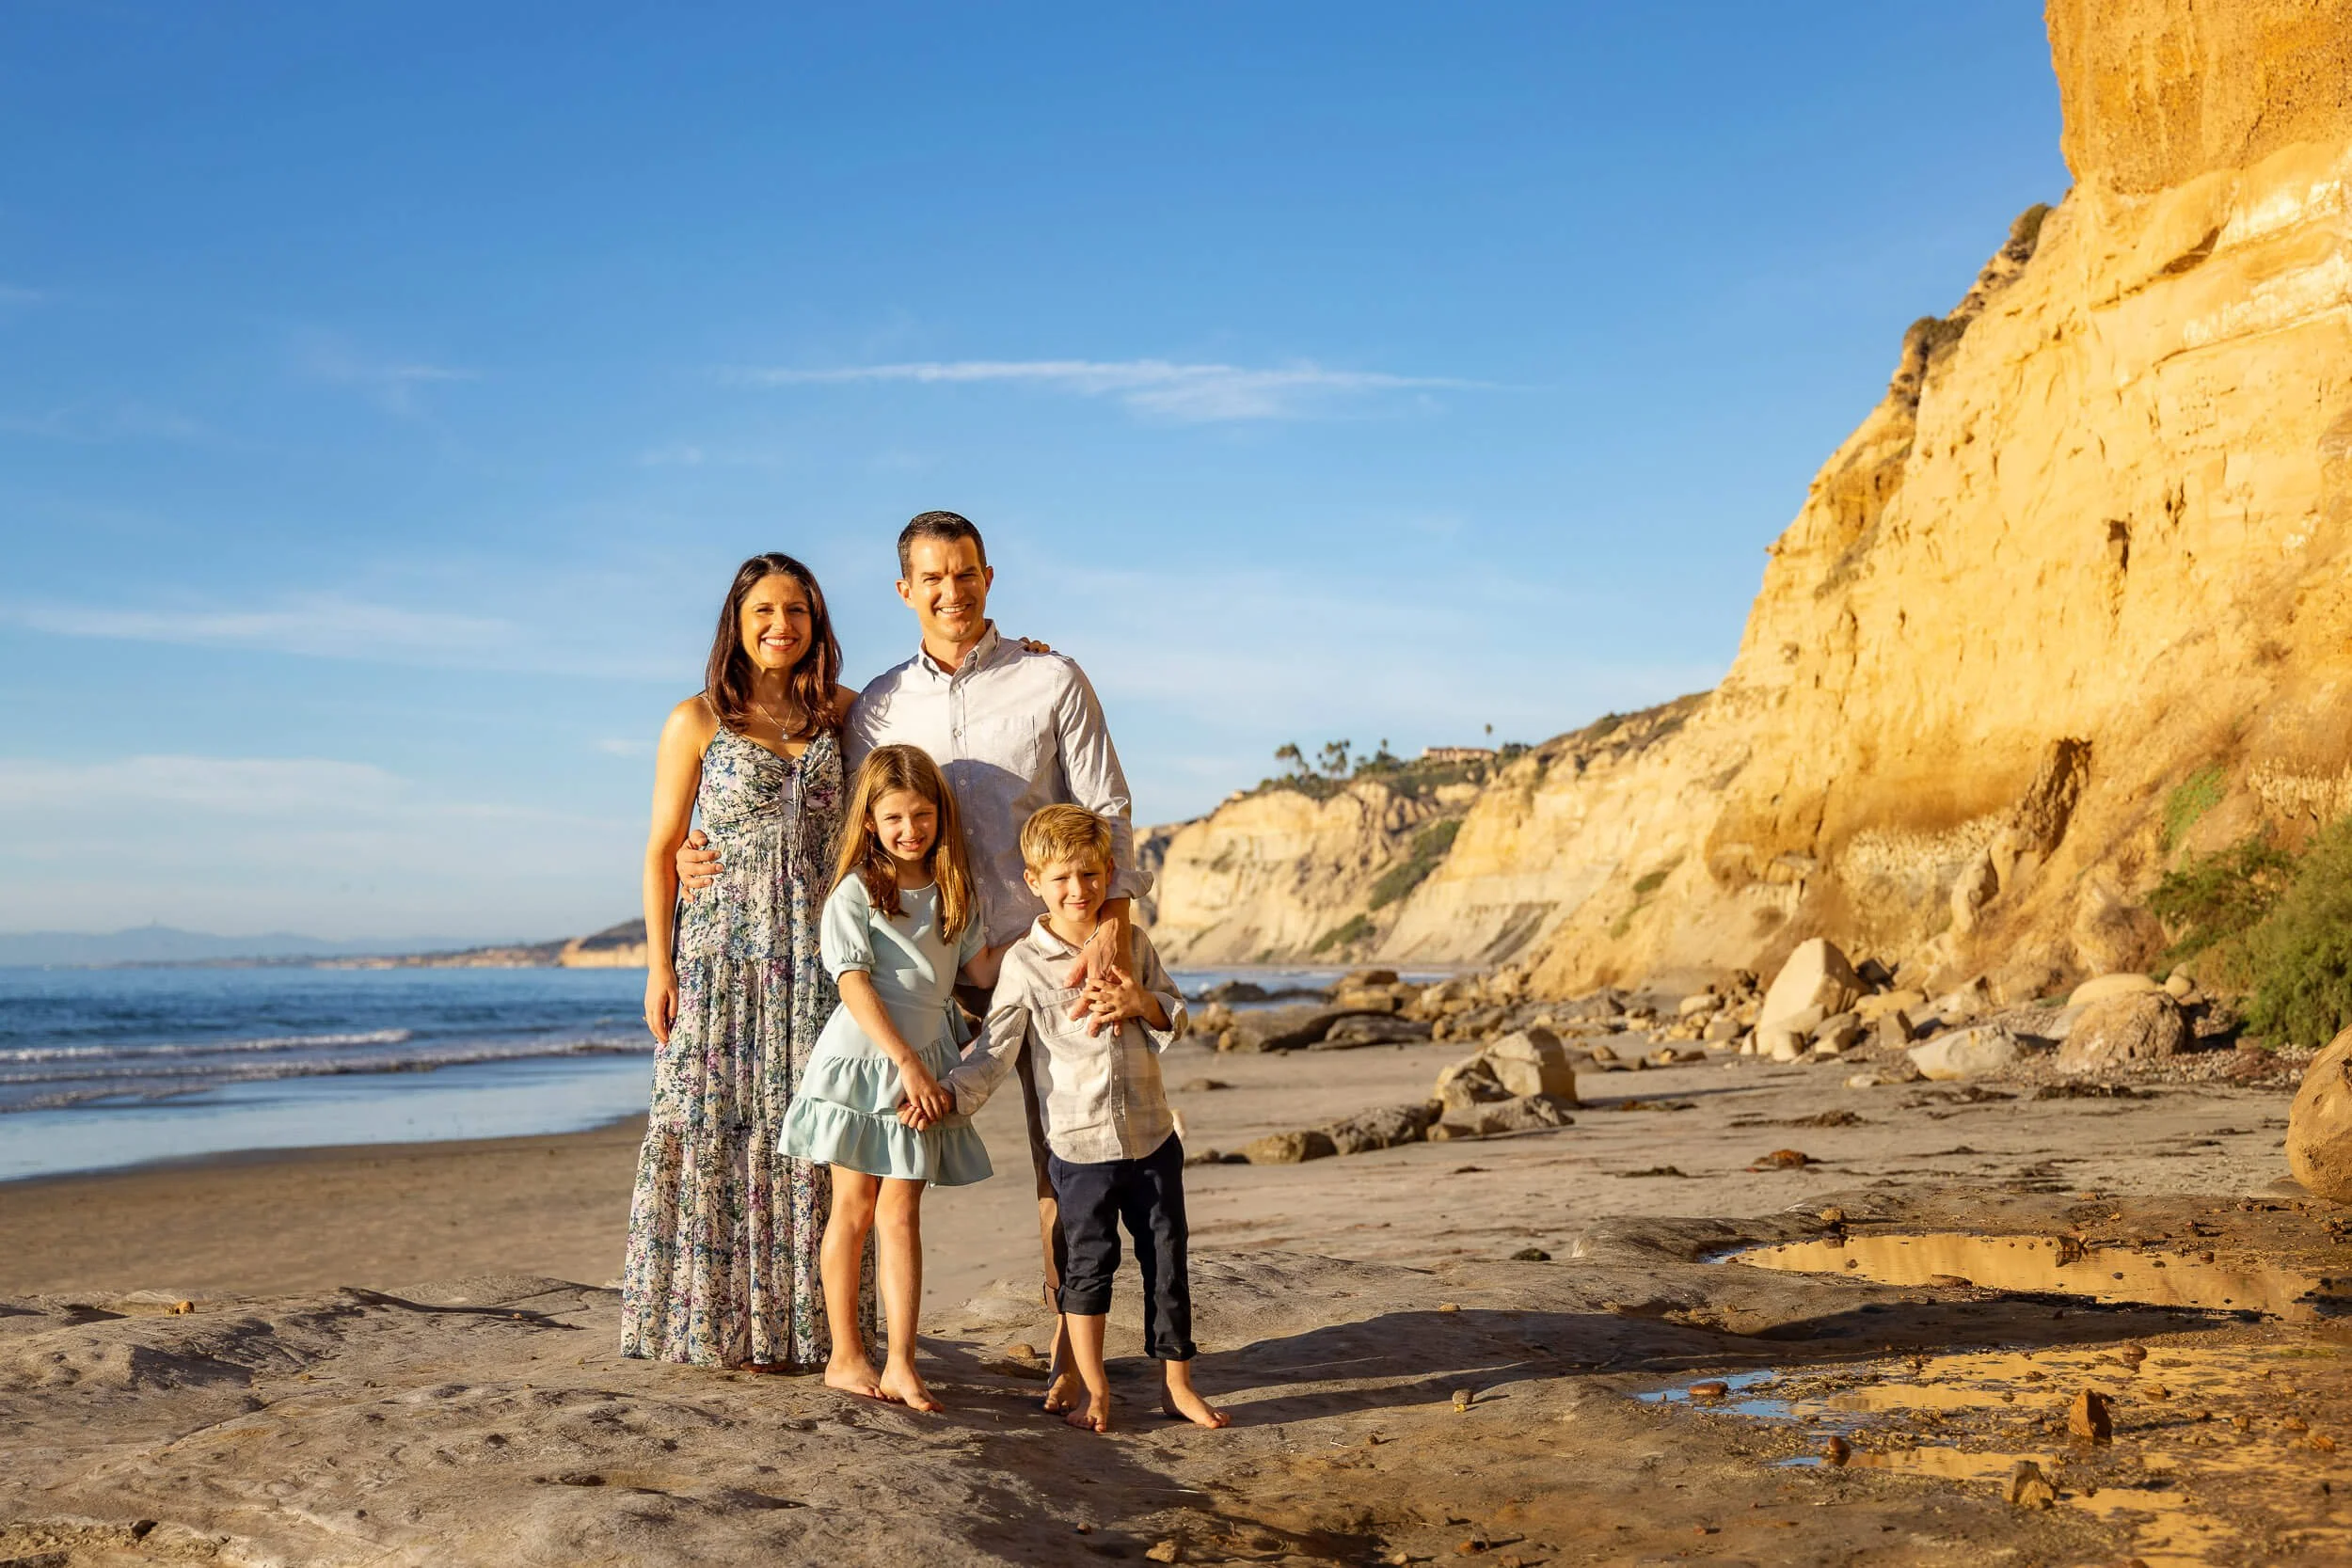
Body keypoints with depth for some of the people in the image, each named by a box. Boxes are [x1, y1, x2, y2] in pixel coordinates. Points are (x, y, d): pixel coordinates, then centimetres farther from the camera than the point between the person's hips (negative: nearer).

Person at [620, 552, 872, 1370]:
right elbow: (661, 851, 1)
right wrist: (659, 966, -4)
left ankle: (802, 1325, 9)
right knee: (717, 1133, -1)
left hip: (816, 957, 2)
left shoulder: (838, 714, 8)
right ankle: (714, 1321, 8)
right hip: (721, 951, -2)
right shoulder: (697, 722, 1)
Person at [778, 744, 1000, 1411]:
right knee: (854, 1210, 6)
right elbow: (855, 986, -14)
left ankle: (901, 1365, 1)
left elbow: (982, 968, 11)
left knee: (901, 1214, 2)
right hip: (862, 1058, -3)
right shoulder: (854, 893, -8)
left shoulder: (952, 888, 8)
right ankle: (845, 1356, 17)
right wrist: (906, 1063, -18)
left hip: (922, 1066, 3)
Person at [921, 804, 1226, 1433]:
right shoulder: (1024, 962, -6)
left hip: (1152, 1135, 4)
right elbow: (996, 1051, -7)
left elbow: (1178, 1019, 11)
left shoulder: (1132, 943, 5)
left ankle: (1178, 1382, 21)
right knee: (1089, 1263, 4)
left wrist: (1143, 1003, -10)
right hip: (1080, 1144, -3)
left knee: (1167, 1258, 9)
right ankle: (1094, 1390, 17)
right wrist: (947, 1095, -20)